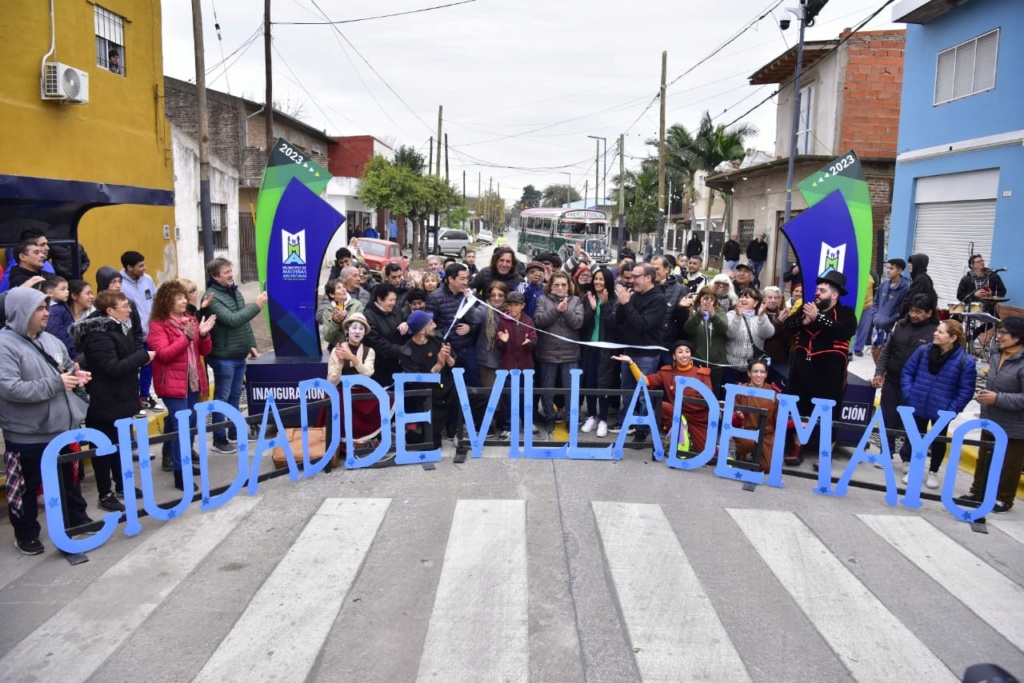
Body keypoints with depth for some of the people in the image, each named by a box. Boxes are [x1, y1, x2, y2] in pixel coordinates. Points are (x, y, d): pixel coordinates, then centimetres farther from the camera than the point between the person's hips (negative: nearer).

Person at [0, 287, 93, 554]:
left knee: (71, 478, 21)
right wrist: (55, 384, -24)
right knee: (27, 487, 11)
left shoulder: (50, 340, 6)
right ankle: (26, 535, 28)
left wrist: (76, 376, -2)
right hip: (27, 435, -7)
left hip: (62, 427, 7)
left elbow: (68, 367, 21)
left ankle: (78, 521, 38)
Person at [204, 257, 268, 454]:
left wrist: (251, 344, 15)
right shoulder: (212, 297, -16)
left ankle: (233, 433, 29)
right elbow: (232, 320, -26)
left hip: (239, 355, 8)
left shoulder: (234, 290, 9)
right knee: (222, 398, 1)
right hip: (224, 357, -8)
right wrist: (257, 306, -22)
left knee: (235, 396, 17)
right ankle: (219, 439, 10)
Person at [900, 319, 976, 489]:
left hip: (941, 411, -2)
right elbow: (907, 373, 2)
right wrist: (908, 395, -6)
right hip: (918, 406, 2)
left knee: (939, 441, 16)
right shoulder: (923, 351, -8)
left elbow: (966, 391, -10)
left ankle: (933, 472, 35)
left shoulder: (965, 361, -16)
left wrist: (952, 410, -13)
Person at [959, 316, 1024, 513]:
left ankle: (1004, 499, 26)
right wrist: (986, 395, 5)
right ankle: (978, 491, 33)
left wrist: (998, 399, -25)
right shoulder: (996, 354, 1)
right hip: (990, 420, 7)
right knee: (984, 459, 19)